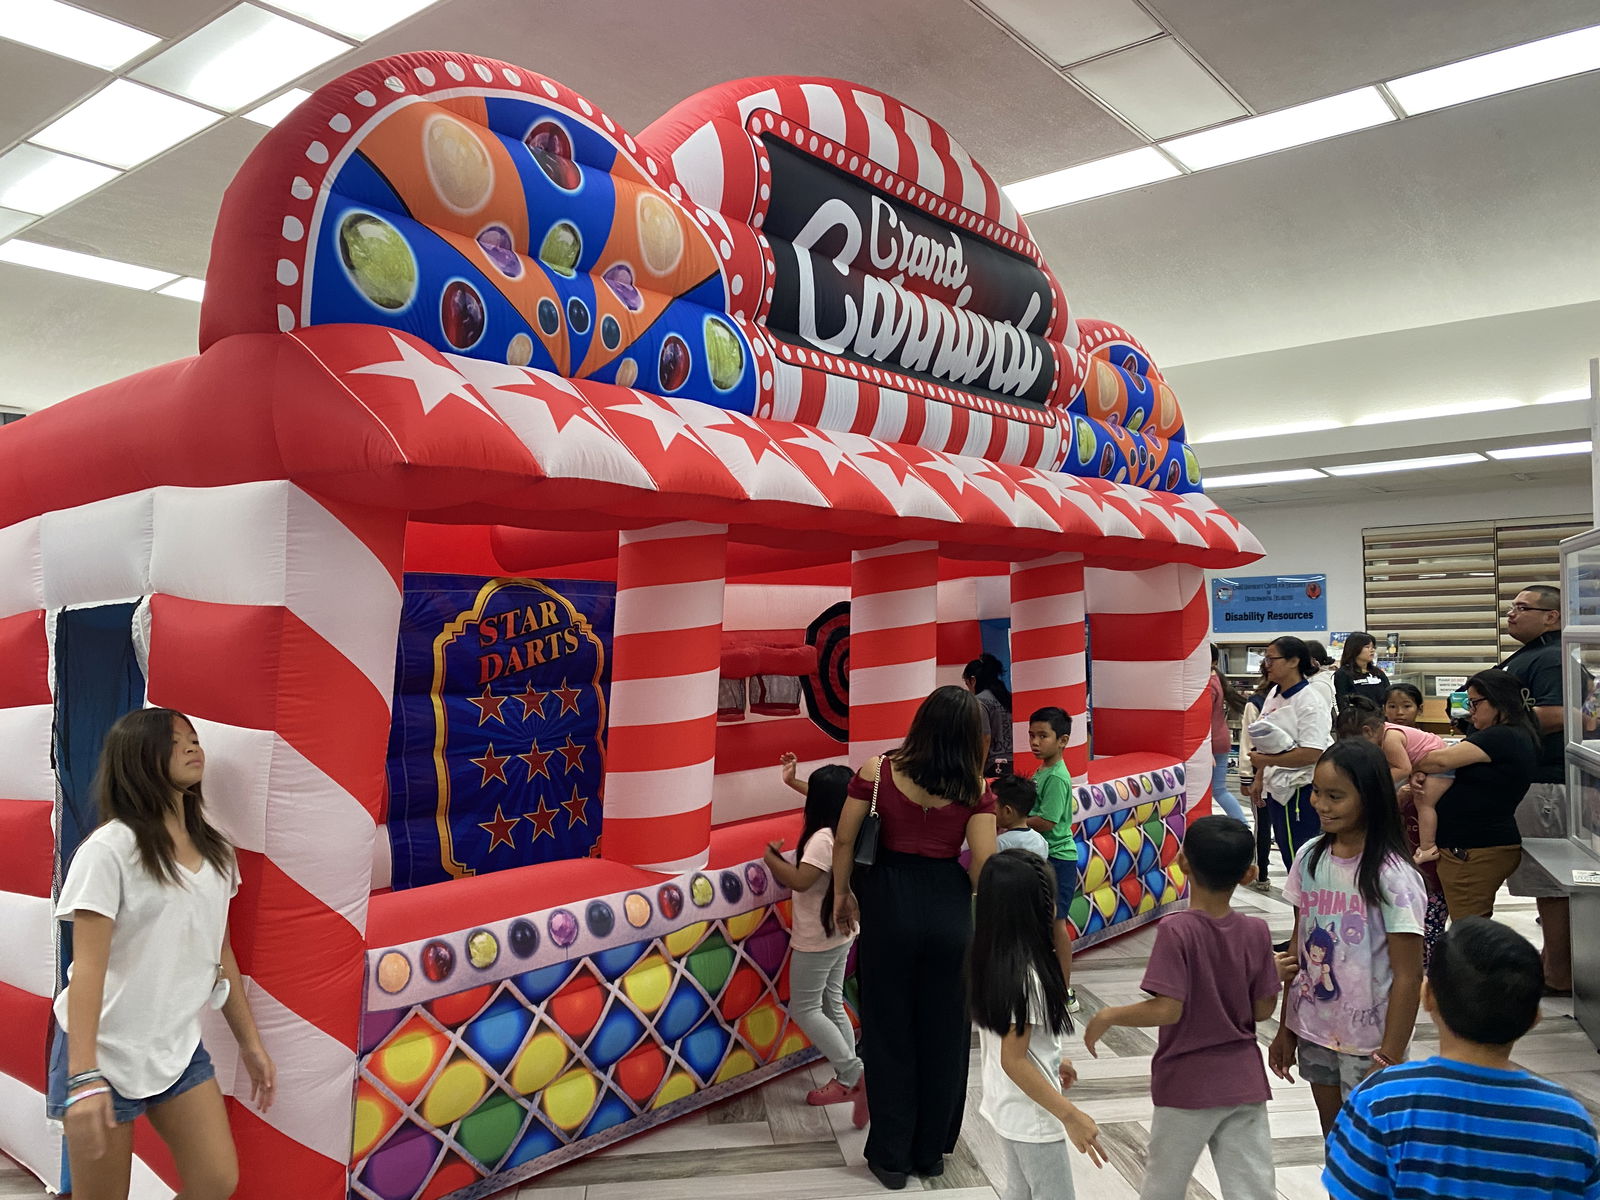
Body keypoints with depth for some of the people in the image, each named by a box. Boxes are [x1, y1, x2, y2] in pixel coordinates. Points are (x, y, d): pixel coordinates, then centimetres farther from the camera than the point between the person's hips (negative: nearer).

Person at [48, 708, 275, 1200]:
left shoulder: (215, 852, 5)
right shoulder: (111, 847, -14)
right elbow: (88, 965, -18)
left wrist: (250, 1042, 14)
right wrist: (85, 1078, -25)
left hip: (180, 1047, 6)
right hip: (106, 1051, -5)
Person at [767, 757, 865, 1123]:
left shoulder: (823, 838, -25)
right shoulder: (848, 829, 2)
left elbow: (799, 880, -33)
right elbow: (829, 800, 22)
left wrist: (771, 858, -17)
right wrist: (792, 782, 31)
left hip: (816, 938, -9)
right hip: (838, 932, 9)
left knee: (804, 1008, 1)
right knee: (831, 1005, 16)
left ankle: (855, 1074, -6)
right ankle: (847, 1080, 19)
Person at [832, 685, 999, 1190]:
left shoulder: (878, 770, -8)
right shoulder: (973, 789, -7)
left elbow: (845, 839, -5)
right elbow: (983, 864, -10)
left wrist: (842, 894, 10)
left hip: (889, 902, 0)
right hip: (950, 908, 1)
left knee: (889, 1030, 13)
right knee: (943, 1032, 16)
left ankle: (891, 1156, 23)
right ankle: (931, 1151, 30)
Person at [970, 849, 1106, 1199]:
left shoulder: (991, 959, -1)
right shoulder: (1025, 973, -28)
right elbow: (1013, 1060, -26)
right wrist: (1070, 1115, -24)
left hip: (1005, 1105, 9)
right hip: (1032, 1115, -9)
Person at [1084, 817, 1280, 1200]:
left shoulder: (1177, 930, -19)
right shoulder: (1256, 932, -6)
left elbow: (1167, 1010, -22)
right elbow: (1263, 1009, 0)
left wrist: (1107, 1016, -9)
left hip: (1188, 1084, -4)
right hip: (1245, 1082, 4)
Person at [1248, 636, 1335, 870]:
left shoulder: (1310, 700, -17)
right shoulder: (1274, 694, 9)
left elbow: (1312, 754, -25)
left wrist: (1266, 760, -20)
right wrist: (1259, 779, 15)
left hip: (1302, 791, -9)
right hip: (1278, 789, 9)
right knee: (1288, 856, 17)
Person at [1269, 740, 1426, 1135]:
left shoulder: (1391, 876, -18)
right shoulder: (1310, 858, -1)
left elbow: (1408, 975, -16)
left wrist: (1390, 1058, -16)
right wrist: (1285, 1029, 10)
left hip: (1367, 1042, -5)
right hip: (1313, 1030, 5)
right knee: (1332, 1136, 19)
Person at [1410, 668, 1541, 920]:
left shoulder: (1505, 738, -17)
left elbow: (1442, 760, -21)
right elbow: (1457, 771, 18)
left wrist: (1414, 769, 0)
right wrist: (1422, 776, -3)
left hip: (1478, 851, -10)